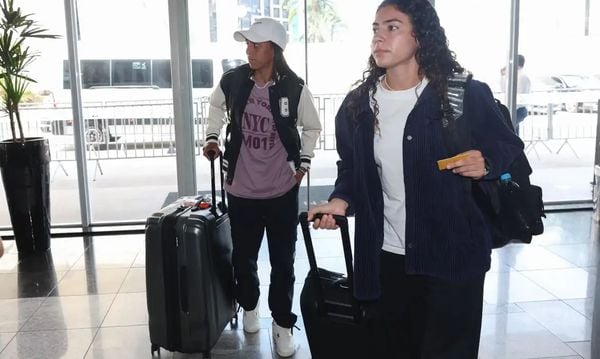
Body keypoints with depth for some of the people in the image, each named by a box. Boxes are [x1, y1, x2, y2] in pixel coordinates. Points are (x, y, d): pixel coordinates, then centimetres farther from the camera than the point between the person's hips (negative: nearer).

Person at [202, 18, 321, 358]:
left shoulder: (295, 88, -10)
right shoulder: (232, 81, -7)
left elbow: (312, 127, 6)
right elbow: (217, 106, 17)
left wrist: (303, 164, -1)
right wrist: (212, 137, 5)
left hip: (282, 190, -1)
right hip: (241, 189, 2)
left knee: (283, 261, 7)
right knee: (243, 257, 15)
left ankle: (283, 324, 25)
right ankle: (249, 307, 42)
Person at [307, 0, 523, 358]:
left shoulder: (466, 94, -9)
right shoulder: (357, 105, 3)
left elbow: (510, 149, 1)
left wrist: (485, 163, -19)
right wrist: (342, 200, -6)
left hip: (453, 256, -3)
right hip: (386, 260, 4)